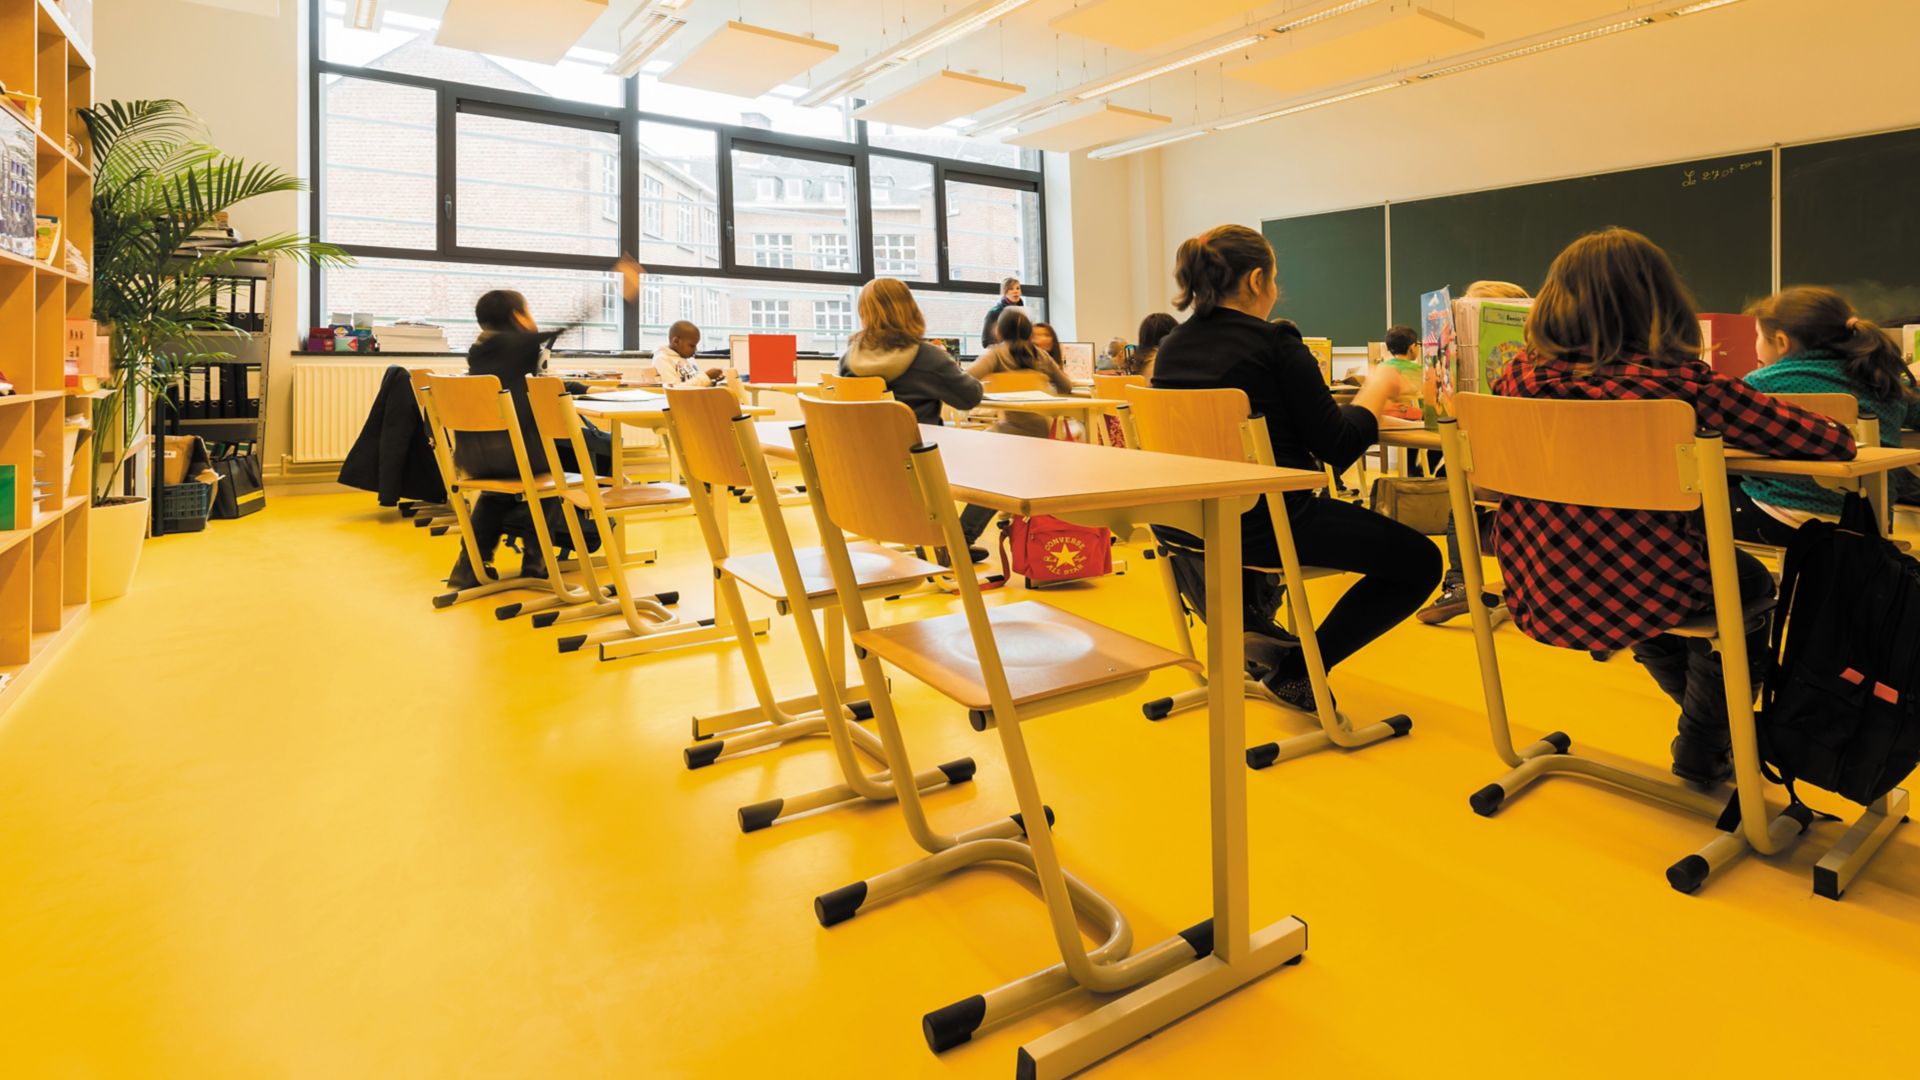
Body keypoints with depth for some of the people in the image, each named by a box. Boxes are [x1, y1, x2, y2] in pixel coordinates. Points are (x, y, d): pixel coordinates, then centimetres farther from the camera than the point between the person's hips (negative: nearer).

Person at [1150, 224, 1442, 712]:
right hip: (1265, 524, -7)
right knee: (1419, 560, 6)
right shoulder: (1276, 344, -11)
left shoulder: (1170, 347, 6)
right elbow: (1339, 447, -10)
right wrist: (1376, 389, 8)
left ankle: (1245, 611, 28)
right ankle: (1298, 669, 4)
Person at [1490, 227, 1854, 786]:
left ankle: (1705, 717, 59)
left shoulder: (1521, 375, -7)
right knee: (1751, 581, 31)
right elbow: (1832, 440, -12)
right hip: (1643, 598, -4)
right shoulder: (1679, 380, -16)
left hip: (1539, 601, 4)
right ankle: (1703, 750, 44)